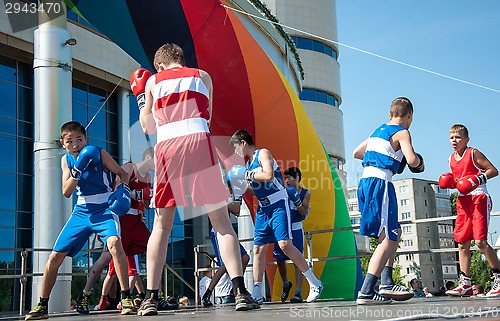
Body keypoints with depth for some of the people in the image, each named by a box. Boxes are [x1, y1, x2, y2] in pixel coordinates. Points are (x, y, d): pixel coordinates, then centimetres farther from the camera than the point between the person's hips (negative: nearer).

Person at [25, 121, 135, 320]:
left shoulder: (100, 154, -6)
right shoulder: (66, 160, 4)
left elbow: (122, 173, 3)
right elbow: (66, 192, -5)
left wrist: (124, 189, -18)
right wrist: (78, 170, -21)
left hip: (105, 210, -4)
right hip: (81, 212, 4)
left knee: (114, 243, -34)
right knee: (55, 257, 1)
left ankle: (126, 298, -28)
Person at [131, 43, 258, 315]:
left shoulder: (153, 81, 18)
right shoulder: (202, 76, 19)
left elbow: (148, 128, 24)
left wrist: (140, 96, 37)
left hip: (167, 147, 1)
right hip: (199, 142, 0)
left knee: (161, 225, 9)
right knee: (221, 221, 3)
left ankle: (151, 298, 4)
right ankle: (240, 291, -8)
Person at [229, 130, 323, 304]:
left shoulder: (263, 153, -7)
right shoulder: (248, 163, 17)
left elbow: (269, 176, -24)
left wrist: (245, 174, -18)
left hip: (278, 205, -9)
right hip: (263, 208, 9)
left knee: (285, 244, -18)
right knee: (258, 249, 3)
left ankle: (315, 283, -7)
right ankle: (256, 294, 7)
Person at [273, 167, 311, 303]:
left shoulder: (305, 193, 0)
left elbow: (303, 212, -8)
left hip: (295, 228, -3)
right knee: (279, 258, 8)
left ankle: (298, 292, -10)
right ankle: (285, 284, 33)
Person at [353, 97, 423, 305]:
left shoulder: (378, 131, 22)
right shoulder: (402, 133, 0)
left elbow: (356, 153, 31)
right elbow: (411, 160, -15)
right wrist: (418, 162, 8)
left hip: (365, 181, 9)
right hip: (380, 182, -9)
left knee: (395, 233, 20)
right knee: (387, 239, -9)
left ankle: (386, 282, 16)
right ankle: (366, 292, -17)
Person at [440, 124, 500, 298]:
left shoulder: (473, 153, -6)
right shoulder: (452, 159, 13)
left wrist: (479, 178, -23)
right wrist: (450, 182, 5)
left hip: (479, 199, -7)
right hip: (463, 202, 7)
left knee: (480, 241, -16)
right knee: (462, 243, 5)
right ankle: (465, 284, 10)